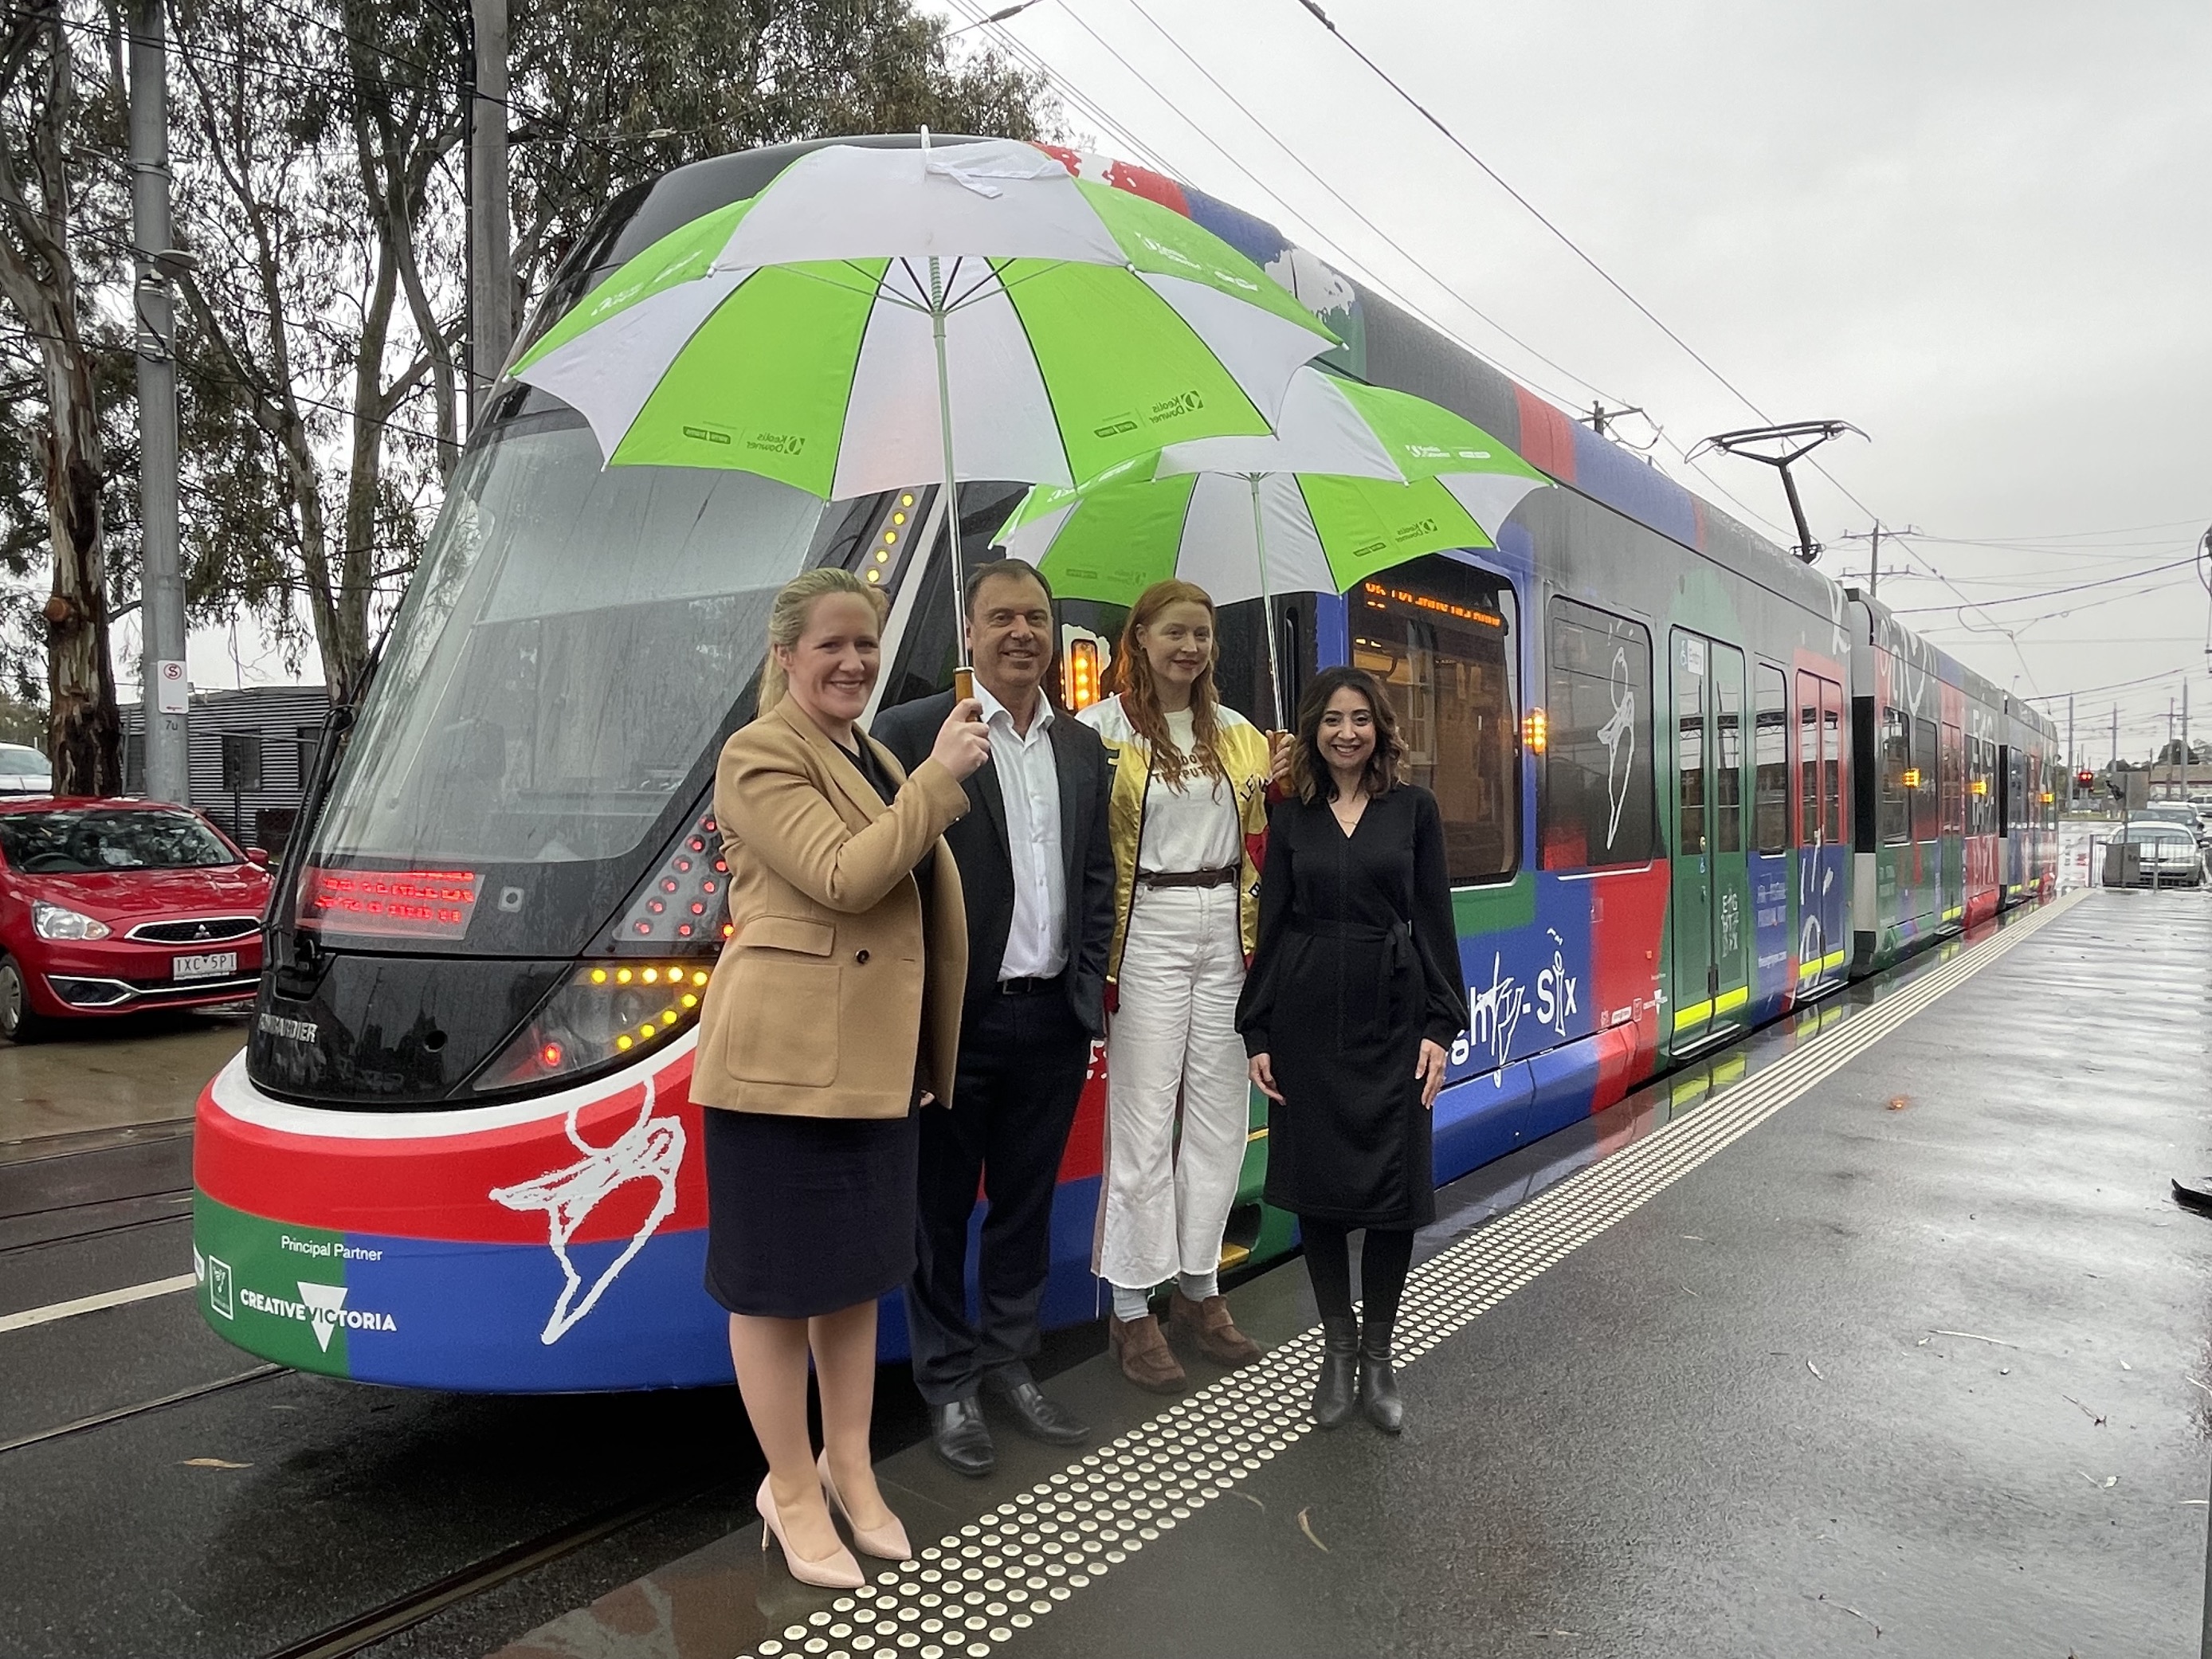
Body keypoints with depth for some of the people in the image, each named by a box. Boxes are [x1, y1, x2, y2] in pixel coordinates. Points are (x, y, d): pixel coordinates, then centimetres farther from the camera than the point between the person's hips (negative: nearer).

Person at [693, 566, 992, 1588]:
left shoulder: (871, 757, 16)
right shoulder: (761, 755, -10)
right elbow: (842, 877, -23)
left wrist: (926, 1051, 20)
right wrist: (942, 776, -20)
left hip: (875, 1056, 8)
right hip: (784, 1057, -8)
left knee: (857, 1264, 17)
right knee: (778, 1276, 5)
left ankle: (849, 1468, 33)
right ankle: (791, 1493, 21)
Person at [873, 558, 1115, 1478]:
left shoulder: (1081, 746, 10)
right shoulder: (912, 732, -8)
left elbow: (1096, 878, 14)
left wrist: (1089, 991, 7)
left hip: (1054, 1020, 5)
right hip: (955, 1021, -5)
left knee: (1026, 1203, 17)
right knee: (941, 1210, 10)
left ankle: (1008, 1363, 33)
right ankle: (949, 1384, 26)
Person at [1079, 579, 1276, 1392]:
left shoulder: (1239, 734, 13)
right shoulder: (1103, 729, -4)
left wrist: (1280, 785, -1)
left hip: (1227, 930, 5)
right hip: (1149, 932, -5)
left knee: (1220, 1118, 10)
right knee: (1144, 1123, 0)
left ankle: (1198, 1288, 26)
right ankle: (1132, 1309, 13)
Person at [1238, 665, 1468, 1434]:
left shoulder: (1413, 808, 3)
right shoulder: (1290, 816, 5)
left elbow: (1434, 920, 1)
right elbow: (1272, 926, 4)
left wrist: (1439, 1026, -5)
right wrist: (1257, 1032, 0)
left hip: (1392, 1016, -1)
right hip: (1307, 1017, 1)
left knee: (1394, 1187, 2)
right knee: (1317, 1184, 6)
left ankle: (1378, 1355, 20)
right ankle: (1338, 1350, 23)